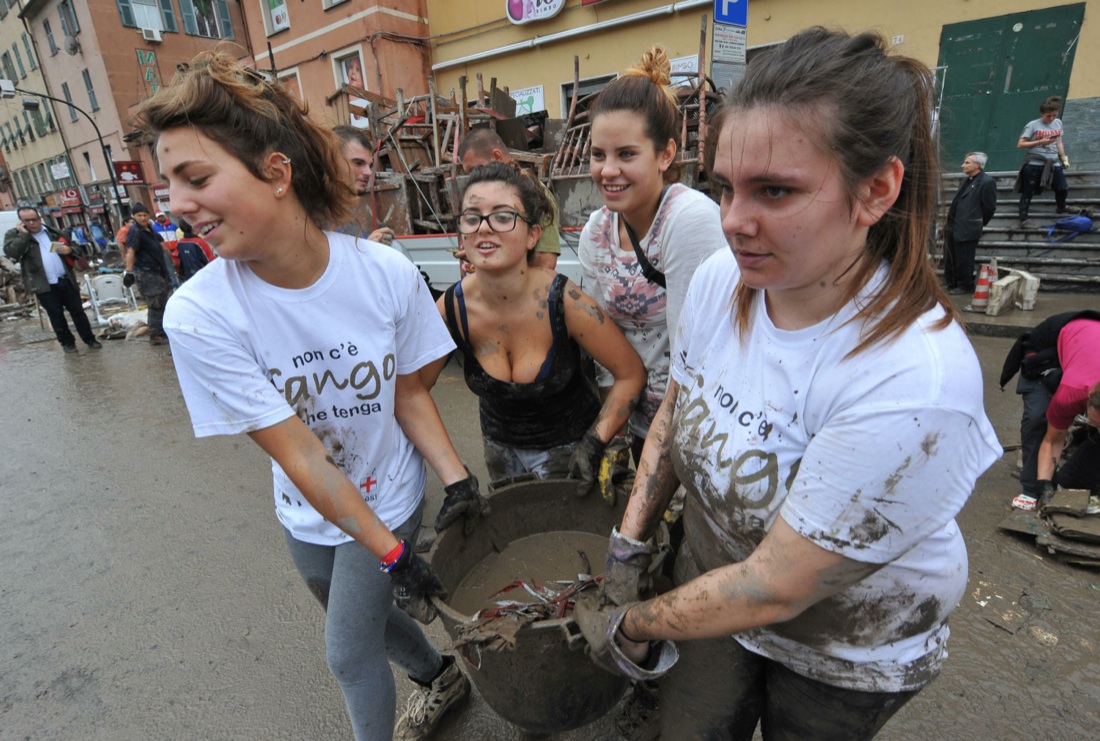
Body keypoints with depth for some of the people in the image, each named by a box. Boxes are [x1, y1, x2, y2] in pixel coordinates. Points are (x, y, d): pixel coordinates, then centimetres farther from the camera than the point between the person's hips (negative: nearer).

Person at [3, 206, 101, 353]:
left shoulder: (54, 232, 11)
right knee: (56, 315, 7)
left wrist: (69, 250, -10)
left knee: (78, 311, 6)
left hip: (66, 280, 2)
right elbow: (11, 252, -15)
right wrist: (23, 234, -12)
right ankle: (67, 342, 18)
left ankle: (89, 339, 15)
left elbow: (77, 249, 13)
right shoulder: (14, 234, 4)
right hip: (44, 285, -2)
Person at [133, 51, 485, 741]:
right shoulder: (199, 315, -24)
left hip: (388, 497, -2)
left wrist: (458, 479, -19)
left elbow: (409, 392, -9)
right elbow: (299, 455, -24)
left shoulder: (388, 275, -25)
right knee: (367, 613, 26)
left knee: (349, 651, 11)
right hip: (310, 512, 3)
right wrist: (391, 552, -20)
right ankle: (441, 677, 58)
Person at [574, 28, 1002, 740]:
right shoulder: (720, 279, -18)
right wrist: (625, 547, -4)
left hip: (849, 648, -3)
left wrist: (628, 623, -15)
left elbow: (774, 590, -29)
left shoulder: (912, 383, -36)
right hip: (716, 587, 4)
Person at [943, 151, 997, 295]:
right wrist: (950, 222, 14)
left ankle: (965, 286, 14)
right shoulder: (967, 181, 16)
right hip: (953, 227, 9)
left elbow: (989, 207, -7)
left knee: (964, 260, 1)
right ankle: (951, 284, 28)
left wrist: (978, 224, 3)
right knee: (950, 259, 16)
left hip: (966, 229, -8)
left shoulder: (987, 181, -11)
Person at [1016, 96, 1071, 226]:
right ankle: (1023, 219, 6)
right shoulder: (1032, 125, -8)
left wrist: (1064, 158, 12)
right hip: (1034, 164, -6)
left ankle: (1061, 208, 40)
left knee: (1063, 188, 13)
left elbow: (1059, 142, 16)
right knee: (1028, 192, -1)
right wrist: (1040, 142, -19)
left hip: (1053, 163, 6)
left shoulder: (1058, 123, 9)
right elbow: (1020, 145, -11)